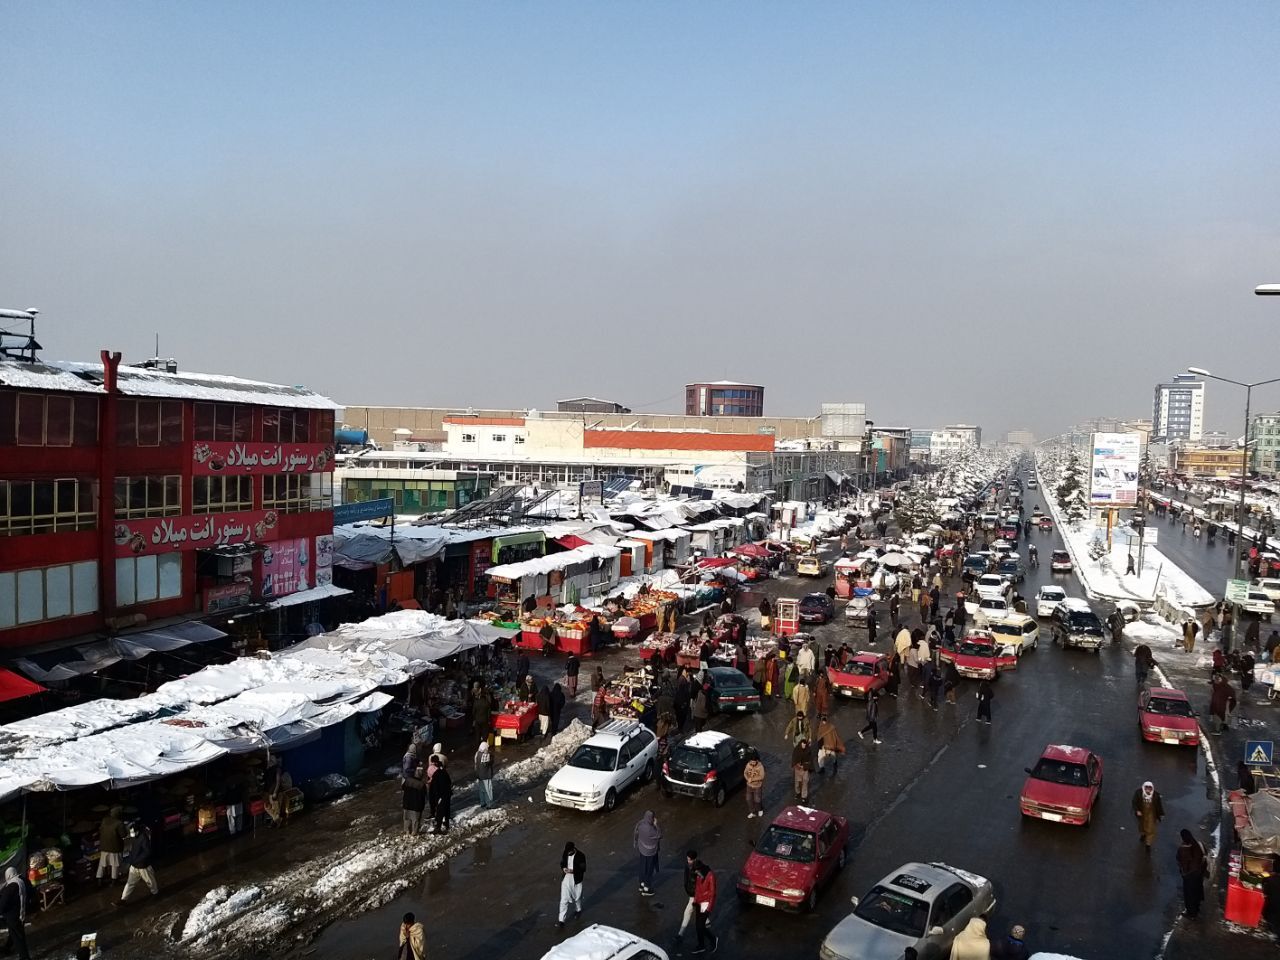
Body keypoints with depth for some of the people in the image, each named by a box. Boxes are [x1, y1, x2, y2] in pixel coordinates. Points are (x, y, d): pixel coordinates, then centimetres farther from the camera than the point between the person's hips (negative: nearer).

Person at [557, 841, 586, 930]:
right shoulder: (564, 854, -8)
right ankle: (561, 920, 6)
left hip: (576, 880, -2)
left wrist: (573, 871, -28)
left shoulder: (580, 856, -20)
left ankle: (578, 910, 50)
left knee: (577, 897, 20)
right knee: (564, 900, 1)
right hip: (566, 880, 2)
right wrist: (563, 868, -15)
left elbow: (583, 869, -16)